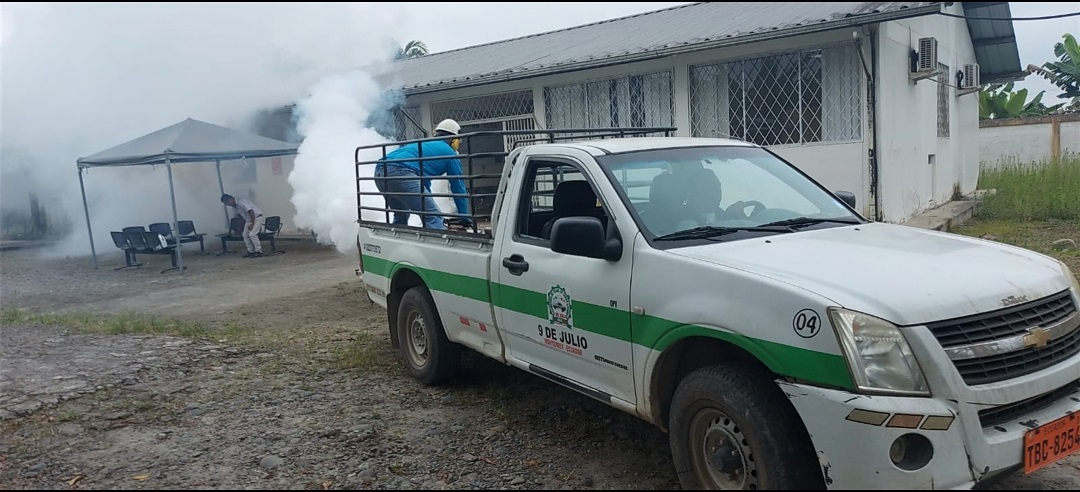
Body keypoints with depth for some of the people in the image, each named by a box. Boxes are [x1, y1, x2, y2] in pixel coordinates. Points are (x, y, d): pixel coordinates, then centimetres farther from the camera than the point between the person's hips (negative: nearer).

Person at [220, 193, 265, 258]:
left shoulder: (241, 202, -25)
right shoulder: (234, 206, 4)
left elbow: (251, 212, -29)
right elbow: (240, 215, 17)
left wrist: (252, 224, -24)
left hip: (257, 217, -9)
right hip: (249, 219, 9)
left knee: (252, 234, -20)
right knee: (245, 235, 3)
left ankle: (258, 252, -12)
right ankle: (251, 252, 11)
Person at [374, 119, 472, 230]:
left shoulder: (425, 144, 37)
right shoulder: (449, 152, 16)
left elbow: (424, 181, 43)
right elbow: (458, 186, 18)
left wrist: (429, 209, 49)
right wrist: (465, 218, 27)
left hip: (380, 171, 9)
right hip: (400, 171, -9)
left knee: (400, 217, 28)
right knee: (434, 218, -8)